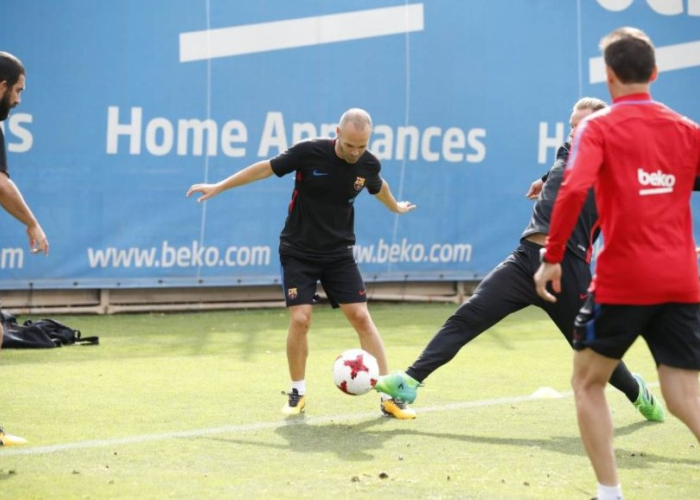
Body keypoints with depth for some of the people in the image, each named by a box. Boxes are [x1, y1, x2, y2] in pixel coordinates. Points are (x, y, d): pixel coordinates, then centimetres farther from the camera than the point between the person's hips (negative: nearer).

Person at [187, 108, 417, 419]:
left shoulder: (369, 164, -9)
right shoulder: (309, 152, -19)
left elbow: (378, 187, 16)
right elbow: (266, 168, -7)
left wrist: (395, 207, 36)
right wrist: (219, 187, 0)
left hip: (338, 253, 2)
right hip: (298, 252, -2)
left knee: (361, 317, -5)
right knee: (300, 320, -13)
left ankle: (389, 396, -1)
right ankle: (298, 393, 8)